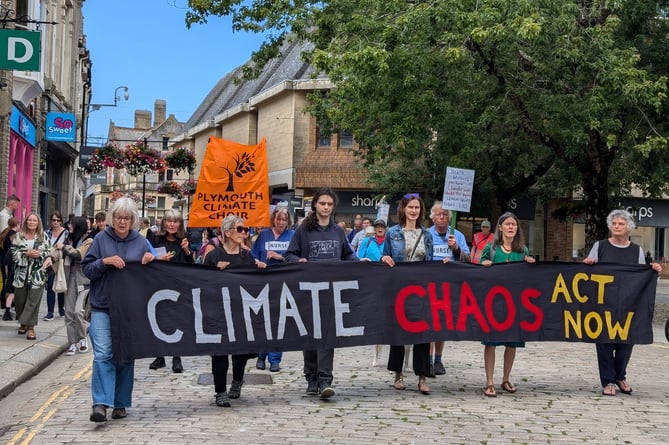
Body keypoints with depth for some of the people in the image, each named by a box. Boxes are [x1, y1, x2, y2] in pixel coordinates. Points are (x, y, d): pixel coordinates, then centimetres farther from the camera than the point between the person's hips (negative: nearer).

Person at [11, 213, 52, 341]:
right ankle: (23, 323, 26)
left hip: (37, 273, -1)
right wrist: (26, 254, -13)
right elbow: (14, 253, 2)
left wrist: (40, 254, -12)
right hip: (22, 272, 1)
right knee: (20, 299, 7)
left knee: (34, 300, -7)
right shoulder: (19, 236, 6)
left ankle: (30, 327, -3)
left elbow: (49, 252, 7)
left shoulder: (44, 237, 6)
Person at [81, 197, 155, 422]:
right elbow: (87, 269, 2)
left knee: (125, 356, 7)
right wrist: (105, 261, -15)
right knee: (103, 354, -12)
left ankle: (120, 404, 17)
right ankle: (100, 403, -14)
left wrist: (150, 261, -7)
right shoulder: (101, 239, 2)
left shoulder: (141, 242, 7)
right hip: (102, 306, -2)